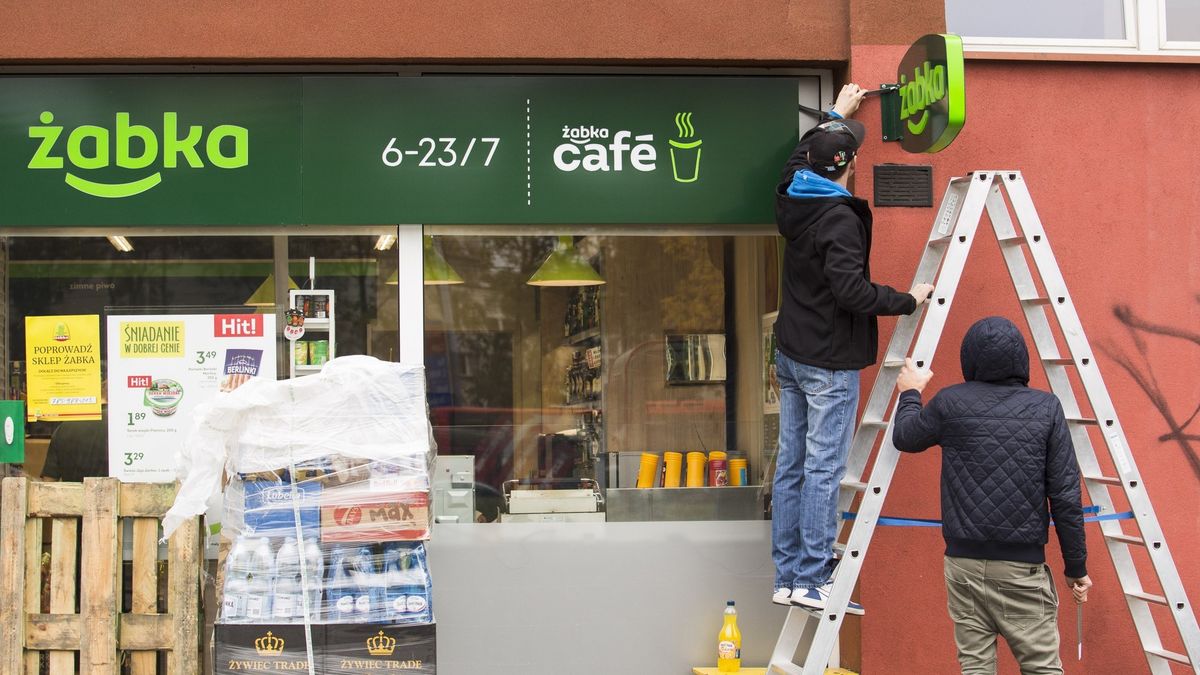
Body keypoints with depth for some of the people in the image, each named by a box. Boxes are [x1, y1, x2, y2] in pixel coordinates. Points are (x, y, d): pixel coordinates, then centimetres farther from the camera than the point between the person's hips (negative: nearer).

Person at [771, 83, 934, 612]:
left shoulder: (792, 200, 5)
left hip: (791, 354, 9)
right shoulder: (840, 220, -19)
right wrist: (908, 300, -14)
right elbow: (850, 289, -26)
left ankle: (787, 577, 16)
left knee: (791, 465, 10)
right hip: (829, 362, -9)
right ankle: (811, 579, -1)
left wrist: (836, 113, 37)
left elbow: (802, 154, 26)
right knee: (824, 469, -4)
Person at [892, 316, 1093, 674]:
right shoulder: (1047, 408, -4)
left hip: (964, 564, 1)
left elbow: (904, 437, 17)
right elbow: (1066, 497, -6)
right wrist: (1076, 567, 3)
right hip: (1023, 566, -1)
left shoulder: (950, 404, -3)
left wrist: (910, 393, 35)